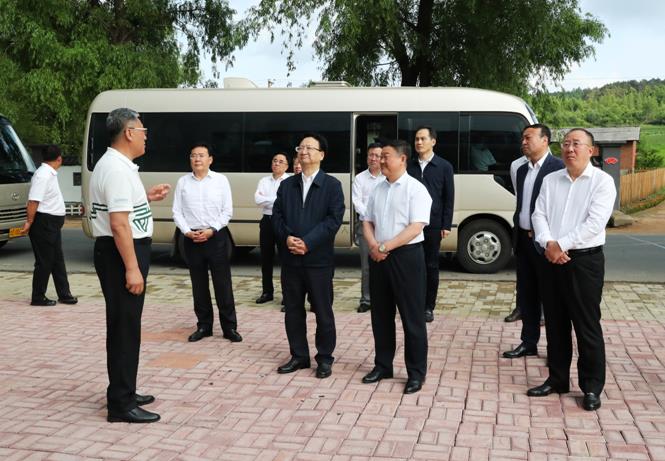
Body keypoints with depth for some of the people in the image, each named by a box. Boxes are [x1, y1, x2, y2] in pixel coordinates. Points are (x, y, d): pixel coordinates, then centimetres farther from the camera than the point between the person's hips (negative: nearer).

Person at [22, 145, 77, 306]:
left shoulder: (50, 174, 12)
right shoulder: (43, 175, -19)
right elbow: (33, 201, -23)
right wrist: (29, 222, -20)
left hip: (52, 224, 10)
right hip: (43, 224, -10)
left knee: (58, 260, 13)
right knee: (44, 262, -1)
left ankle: (64, 294, 21)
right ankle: (38, 297, 9)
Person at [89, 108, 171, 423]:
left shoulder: (116, 165, 13)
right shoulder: (117, 169, -19)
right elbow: (119, 223, -25)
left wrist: (146, 197, 20)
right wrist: (132, 268, -26)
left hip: (122, 252, 11)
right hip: (121, 253, -11)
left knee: (124, 325, 18)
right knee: (125, 326, -4)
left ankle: (123, 393, 31)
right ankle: (121, 404, 5)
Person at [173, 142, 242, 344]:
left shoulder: (221, 180, 1)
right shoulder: (183, 182, 5)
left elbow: (227, 211, -1)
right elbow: (177, 211, 4)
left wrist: (212, 230, -11)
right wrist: (187, 231, -10)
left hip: (216, 236, -2)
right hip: (191, 238, 2)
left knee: (223, 284, 0)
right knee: (199, 285, 10)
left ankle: (229, 327, 7)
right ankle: (204, 325, 20)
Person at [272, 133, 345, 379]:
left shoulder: (332, 185, -1)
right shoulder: (286, 184, 12)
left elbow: (334, 219, -11)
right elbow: (277, 215, 7)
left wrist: (307, 242, -18)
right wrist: (287, 238, -13)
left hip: (318, 259, -4)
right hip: (290, 258, 4)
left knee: (323, 311, 4)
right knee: (293, 310, 10)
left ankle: (325, 358, 18)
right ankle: (299, 355, 23)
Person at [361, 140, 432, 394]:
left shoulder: (416, 189, -8)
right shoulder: (378, 189, 11)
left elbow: (416, 227, -16)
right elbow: (368, 221, 13)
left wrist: (385, 247, -18)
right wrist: (373, 245, -7)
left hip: (406, 256, -6)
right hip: (378, 257, 6)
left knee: (412, 316, 1)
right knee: (380, 314, 13)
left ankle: (416, 372, 12)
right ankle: (383, 365, 27)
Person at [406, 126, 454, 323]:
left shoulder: (444, 166, 3)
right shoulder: (409, 166, 7)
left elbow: (449, 198, 1)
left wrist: (446, 225, -4)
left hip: (433, 224, -1)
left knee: (431, 266, 5)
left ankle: (428, 307, 14)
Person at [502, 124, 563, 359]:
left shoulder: (558, 167, -10)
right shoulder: (522, 170, 14)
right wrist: (518, 231, 11)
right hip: (523, 240, 7)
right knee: (527, 294, 12)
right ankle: (528, 343, 22)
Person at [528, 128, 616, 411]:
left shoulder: (602, 181, -5)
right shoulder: (550, 180, 11)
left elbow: (595, 223, -15)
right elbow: (539, 214, 4)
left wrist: (561, 245, -16)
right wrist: (549, 244, -13)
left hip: (585, 260, -5)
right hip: (552, 260, 5)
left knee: (587, 326, 0)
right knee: (555, 323, 12)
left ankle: (592, 387, 12)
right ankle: (557, 379, 24)